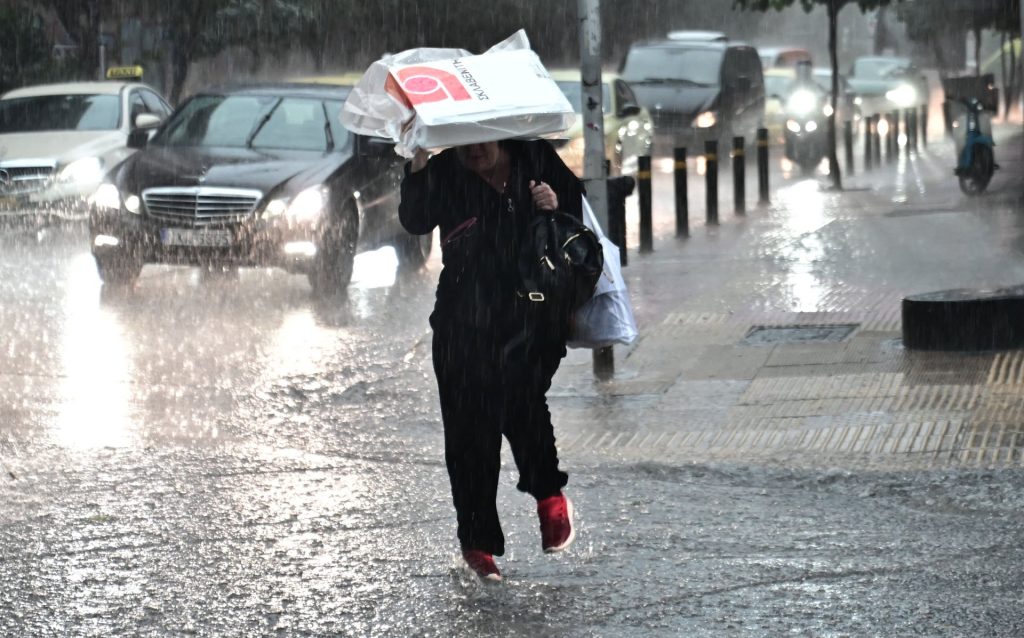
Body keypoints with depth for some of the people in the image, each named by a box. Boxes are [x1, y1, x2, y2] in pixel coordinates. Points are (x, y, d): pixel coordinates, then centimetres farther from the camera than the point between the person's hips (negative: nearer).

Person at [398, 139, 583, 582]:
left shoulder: (537, 160, 6)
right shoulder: (445, 172, 3)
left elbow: (582, 219, 14)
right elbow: (415, 221, -14)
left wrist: (556, 209, -8)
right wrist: (418, 165, -25)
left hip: (534, 309, -1)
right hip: (465, 320, 1)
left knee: (517, 386, -22)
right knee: (468, 428, -1)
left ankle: (549, 495, 2)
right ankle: (477, 539, 8)